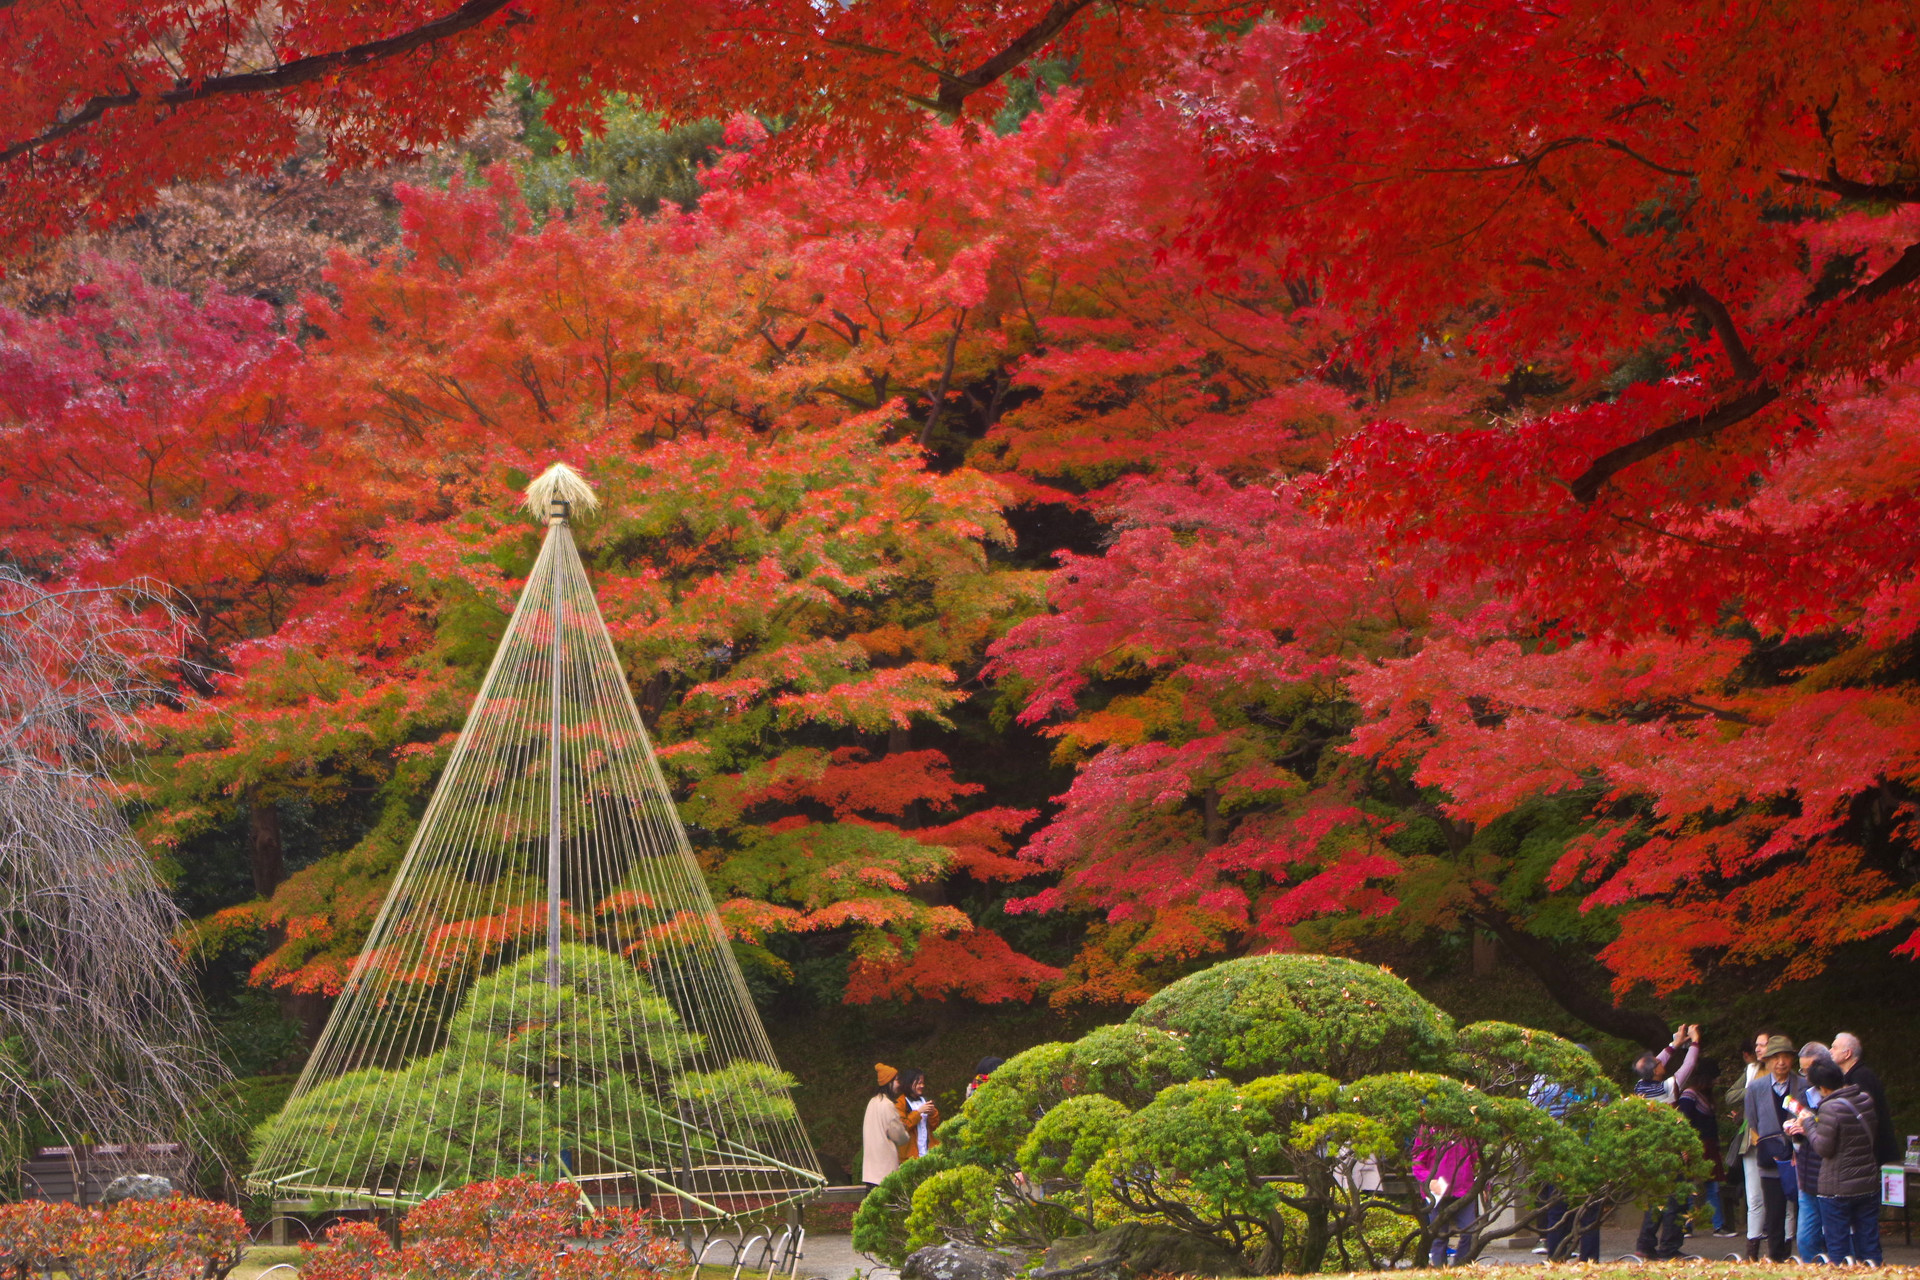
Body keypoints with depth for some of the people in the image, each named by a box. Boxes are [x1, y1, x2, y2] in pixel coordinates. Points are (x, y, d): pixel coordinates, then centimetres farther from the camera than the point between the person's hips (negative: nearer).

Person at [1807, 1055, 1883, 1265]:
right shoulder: (1866, 1100, 1)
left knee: (1838, 1246, 4)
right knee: (1869, 1244, 13)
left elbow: (1823, 1147, -16)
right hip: (1868, 1185, 6)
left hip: (1837, 1189, -6)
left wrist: (1810, 1124, -2)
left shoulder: (1830, 1108, -20)